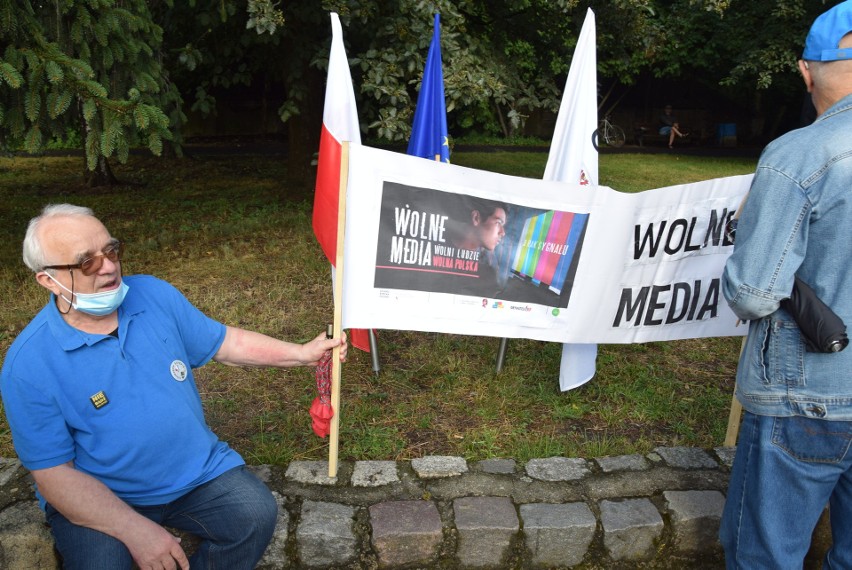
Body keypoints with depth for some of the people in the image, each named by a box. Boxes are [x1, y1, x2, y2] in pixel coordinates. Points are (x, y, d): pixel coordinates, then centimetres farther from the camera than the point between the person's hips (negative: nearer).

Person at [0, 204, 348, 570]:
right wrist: (135, 530, -23)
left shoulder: (155, 294, -5)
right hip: (99, 498, -2)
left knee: (257, 515, -16)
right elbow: (53, 475, -15)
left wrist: (302, 354, 1)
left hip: (198, 468, 3)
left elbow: (224, 342, 7)